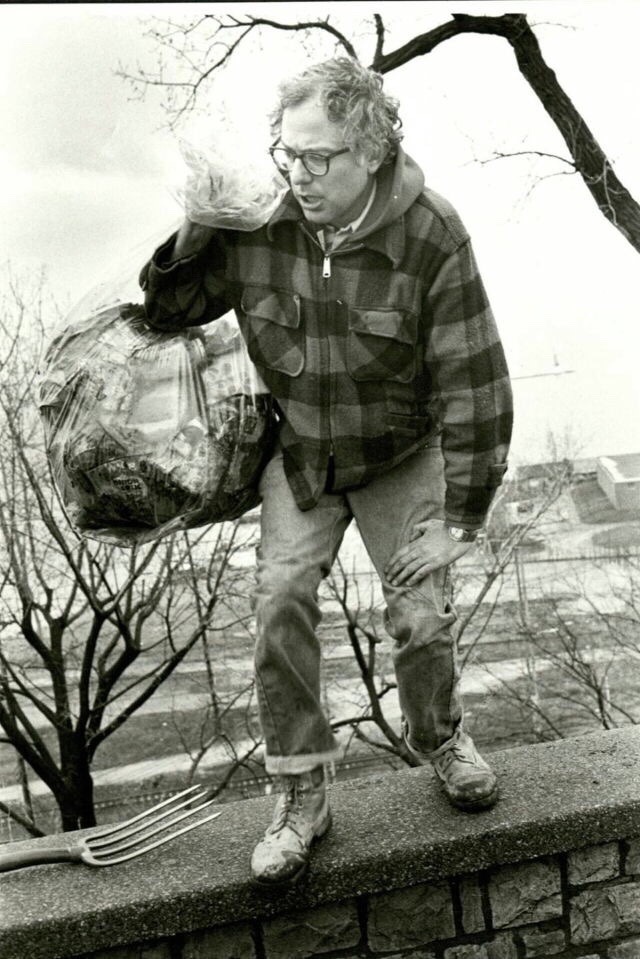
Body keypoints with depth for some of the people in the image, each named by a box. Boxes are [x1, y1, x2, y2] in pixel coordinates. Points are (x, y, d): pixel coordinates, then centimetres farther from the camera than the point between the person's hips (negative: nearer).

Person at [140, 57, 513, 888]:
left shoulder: (430, 236, -23)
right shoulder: (255, 224, -16)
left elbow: (473, 384, -20)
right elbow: (166, 311, -1)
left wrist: (459, 516, -20)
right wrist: (191, 239, -23)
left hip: (401, 456, -1)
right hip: (299, 454, 2)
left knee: (421, 615, -3)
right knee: (280, 602, -10)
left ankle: (439, 738, 31)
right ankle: (301, 794, 7)